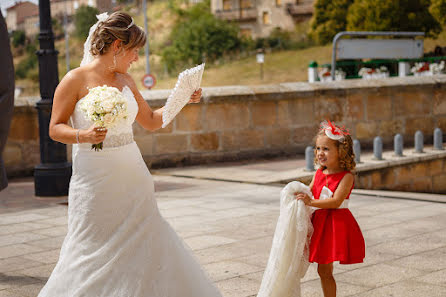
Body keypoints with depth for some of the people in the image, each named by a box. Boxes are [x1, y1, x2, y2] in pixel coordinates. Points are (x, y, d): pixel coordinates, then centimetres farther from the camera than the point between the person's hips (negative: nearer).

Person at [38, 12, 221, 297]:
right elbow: (55, 128, -5)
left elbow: (151, 121, 19)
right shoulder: (76, 80, -7)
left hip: (132, 176, 6)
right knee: (92, 251, -2)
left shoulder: (125, 80, 10)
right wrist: (83, 136, -22)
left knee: (145, 243, 6)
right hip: (95, 179, -6)